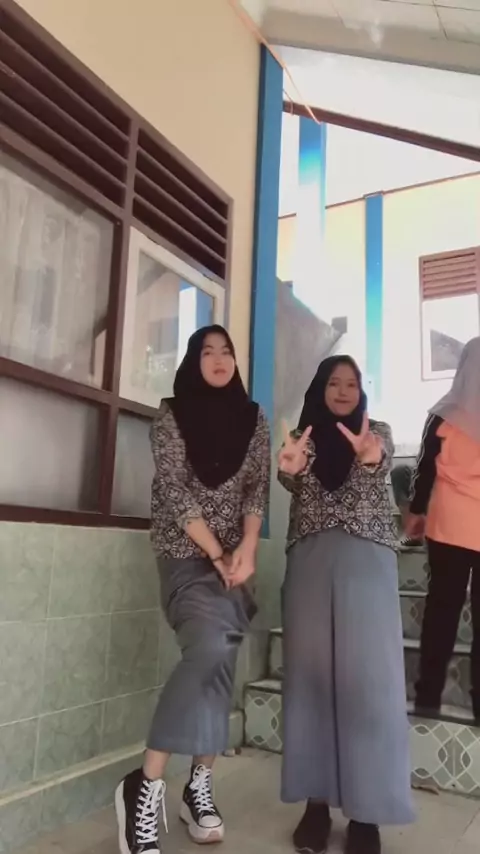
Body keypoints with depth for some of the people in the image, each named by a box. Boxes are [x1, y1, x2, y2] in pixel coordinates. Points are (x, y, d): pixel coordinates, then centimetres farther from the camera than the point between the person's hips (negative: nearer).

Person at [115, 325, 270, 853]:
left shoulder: (252, 418, 9)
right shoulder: (171, 415, -1)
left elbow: (259, 486, 2)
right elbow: (175, 490, -9)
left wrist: (246, 548, -13)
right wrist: (217, 555, -14)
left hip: (236, 556, 4)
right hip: (186, 552, -4)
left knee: (220, 663, 3)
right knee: (210, 649, -25)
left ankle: (200, 787, 17)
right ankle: (146, 786, -14)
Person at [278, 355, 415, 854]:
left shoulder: (378, 431, 11)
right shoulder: (303, 435, 14)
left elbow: (382, 465, -11)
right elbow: (293, 483, -4)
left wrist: (369, 457, -37)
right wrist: (290, 468, -30)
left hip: (366, 557, -1)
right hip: (310, 558, 1)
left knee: (367, 674, -5)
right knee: (312, 671, 1)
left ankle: (366, 808, 4)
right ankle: (317, 800, 10)